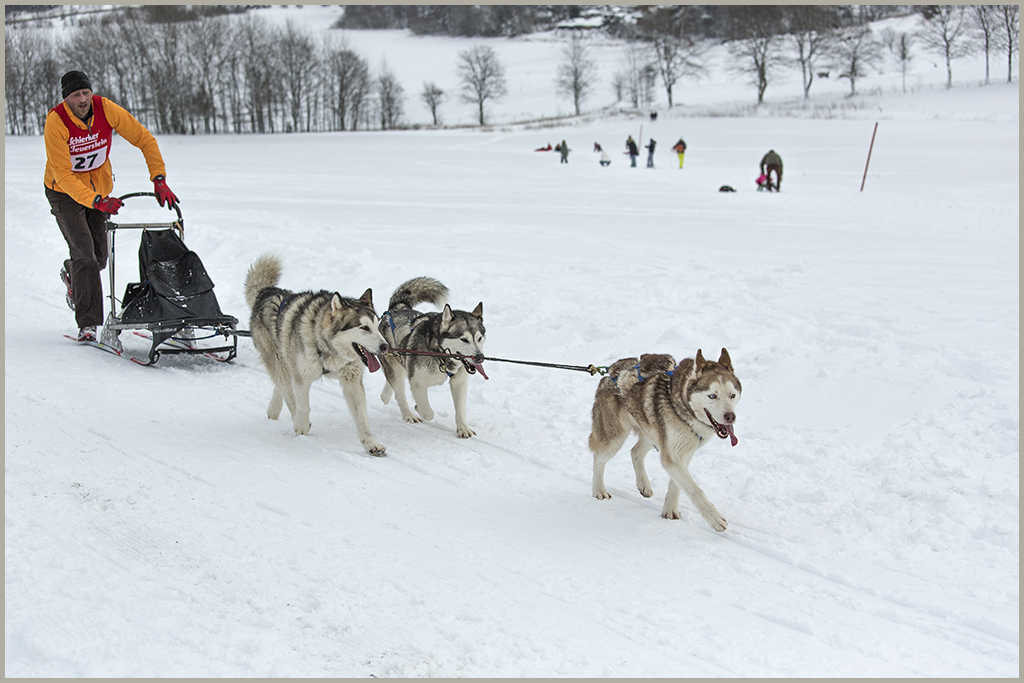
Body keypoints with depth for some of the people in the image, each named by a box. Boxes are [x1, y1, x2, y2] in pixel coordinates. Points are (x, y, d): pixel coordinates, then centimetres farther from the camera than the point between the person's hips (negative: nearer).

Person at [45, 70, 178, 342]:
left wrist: (159, 180, -19)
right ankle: (88, 323, -14)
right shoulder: (56, 122, -27)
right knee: (84, 253, -18)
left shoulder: (106, 110, -19)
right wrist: (97, 201, -40)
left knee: (98, 258, 8)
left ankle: (72, 274, 45)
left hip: (100, 188, 4)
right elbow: (63, 175, -28)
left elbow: (144, 139, -10)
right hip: (65, 192, -4)